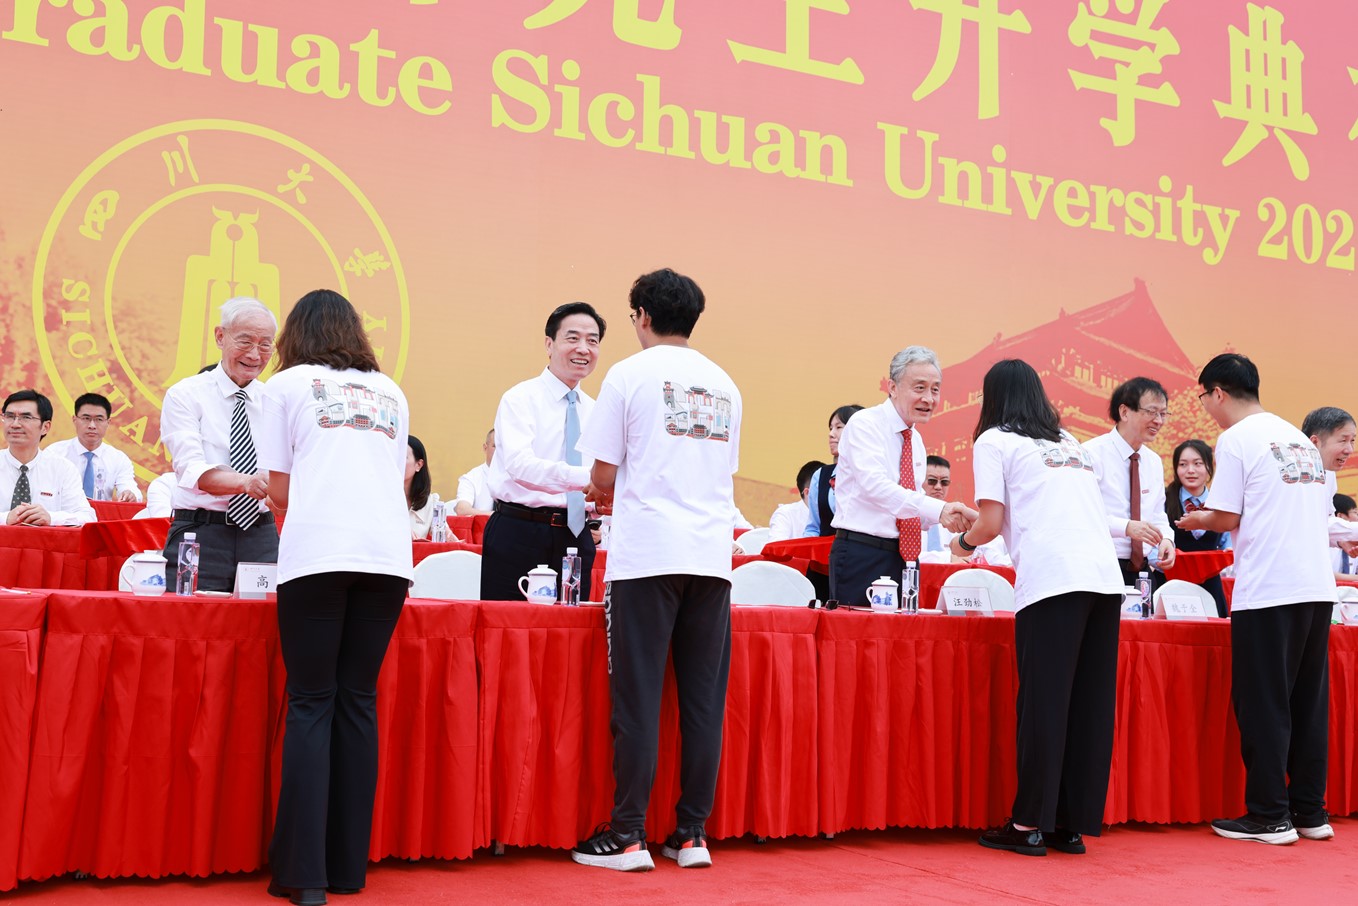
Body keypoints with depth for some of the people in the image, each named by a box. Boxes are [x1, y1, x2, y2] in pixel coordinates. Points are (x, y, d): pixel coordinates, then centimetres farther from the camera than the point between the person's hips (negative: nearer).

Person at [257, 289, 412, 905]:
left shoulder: (287, 384, 13)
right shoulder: (390, 392, 23)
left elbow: (279, 489, 12)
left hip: (316, 552, -3)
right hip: (388, 551, 3)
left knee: (311, 704, 0)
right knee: (358, 700, 8)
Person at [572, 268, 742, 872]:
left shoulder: (631, 374, 0)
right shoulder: (725, 385, 15)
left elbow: (604, 471, -2)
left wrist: (605, 493, 21)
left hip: (646, 555, -4)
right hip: (711, 555, 5)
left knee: (637, 697, 0)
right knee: (703, 699, 7)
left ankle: (628, 836, 4)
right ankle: (692, 835, 11)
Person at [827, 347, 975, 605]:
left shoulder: (916, 440, 16)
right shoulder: (864, 425, -9)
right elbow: (874, 486, -25)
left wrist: (948, 516, -3)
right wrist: (937, 509, -33)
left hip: (904, 555, 7)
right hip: (861, 555, -7)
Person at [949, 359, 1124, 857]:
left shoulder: (994, 441, 8)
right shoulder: (1072, 443, 27)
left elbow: (991, 524, 0)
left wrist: (963, 541, 22)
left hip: (1052, 581, -6)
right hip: (1105, 577, 6)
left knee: (1043, 702, -3)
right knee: (1090, 704, 6)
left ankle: (1030, 825, 2)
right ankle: (1073, 824, 12)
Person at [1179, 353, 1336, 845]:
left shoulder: (1236, 439, -5)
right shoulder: (1300, 440, 17)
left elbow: (1228, 518, -9)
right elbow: (1321, 512, 19)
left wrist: (1198, 520, 12)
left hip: (1268, 592, -7)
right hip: (1317, 587, 7)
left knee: (1263, 705, 0)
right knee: (1308, 702, 12)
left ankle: (1270, 816, 5)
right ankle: (1310, 812, 18)